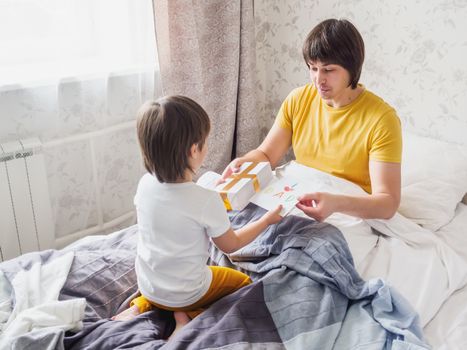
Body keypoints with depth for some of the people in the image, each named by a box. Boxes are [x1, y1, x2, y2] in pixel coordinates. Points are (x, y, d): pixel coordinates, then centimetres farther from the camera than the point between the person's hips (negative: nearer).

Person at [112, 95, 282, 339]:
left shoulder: (145, 184, -15)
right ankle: (190, 315, -1)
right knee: (243, 282, 19)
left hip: (147, 284, 5)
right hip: (185, 293, -4)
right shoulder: (207, 200, -29)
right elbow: (230, 245, -11)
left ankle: (141, 307, 12)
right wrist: (267, 220, 2)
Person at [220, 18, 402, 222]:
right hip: (299, 204, 4)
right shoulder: (297, 100, 0)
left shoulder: (381, 119, -16)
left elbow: (388, 204, -21)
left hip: (352, 214, -4)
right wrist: (243, 163, -17)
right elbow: (266, 155, 6)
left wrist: (336, 203, -40)